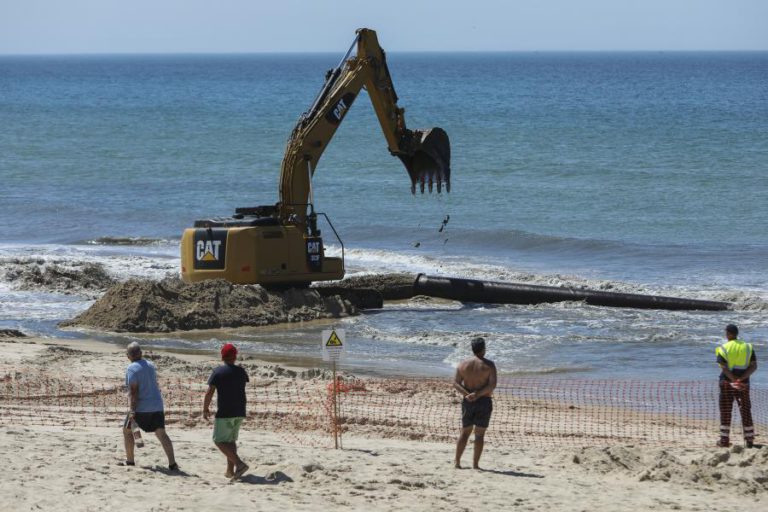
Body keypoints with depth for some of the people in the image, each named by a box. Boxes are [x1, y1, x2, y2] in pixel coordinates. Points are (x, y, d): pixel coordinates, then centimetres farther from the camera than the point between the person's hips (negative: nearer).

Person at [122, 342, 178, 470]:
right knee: (161, 433, 2)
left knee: (127, 430, 15)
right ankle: (172, 463, -13)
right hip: (157, 406, 6)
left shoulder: (132, 369, -10)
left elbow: (133, 391, -19)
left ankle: (130, 461, 15)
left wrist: (132, 410, -22)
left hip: (141, 408, -5)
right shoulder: (151, 366, 12)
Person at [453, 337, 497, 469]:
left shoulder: (463, 364, 3)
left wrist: (467, 394, -14)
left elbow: (456, 383, -4)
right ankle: (475, 464, 2)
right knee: (479, 434, 4)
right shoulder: (489, 365, -7)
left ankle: (457, 462, 11)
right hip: (484, 402, -3)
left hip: (468, 402, 3)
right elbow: (492, 385, -16)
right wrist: (478, 394, -19)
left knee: (465, 432, 14)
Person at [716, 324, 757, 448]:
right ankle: (749, 440, 11)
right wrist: (741, 379, -14)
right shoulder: (748, 347, 3)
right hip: (744, 384, 3)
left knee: (725, 411, 5)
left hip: (727, 382, -3)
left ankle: (724, 440, 6)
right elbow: (754, 366, -5)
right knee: (745, 411, 10)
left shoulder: (723, 349, -7)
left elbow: (724, 369, -17)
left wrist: (735, 381, -21)